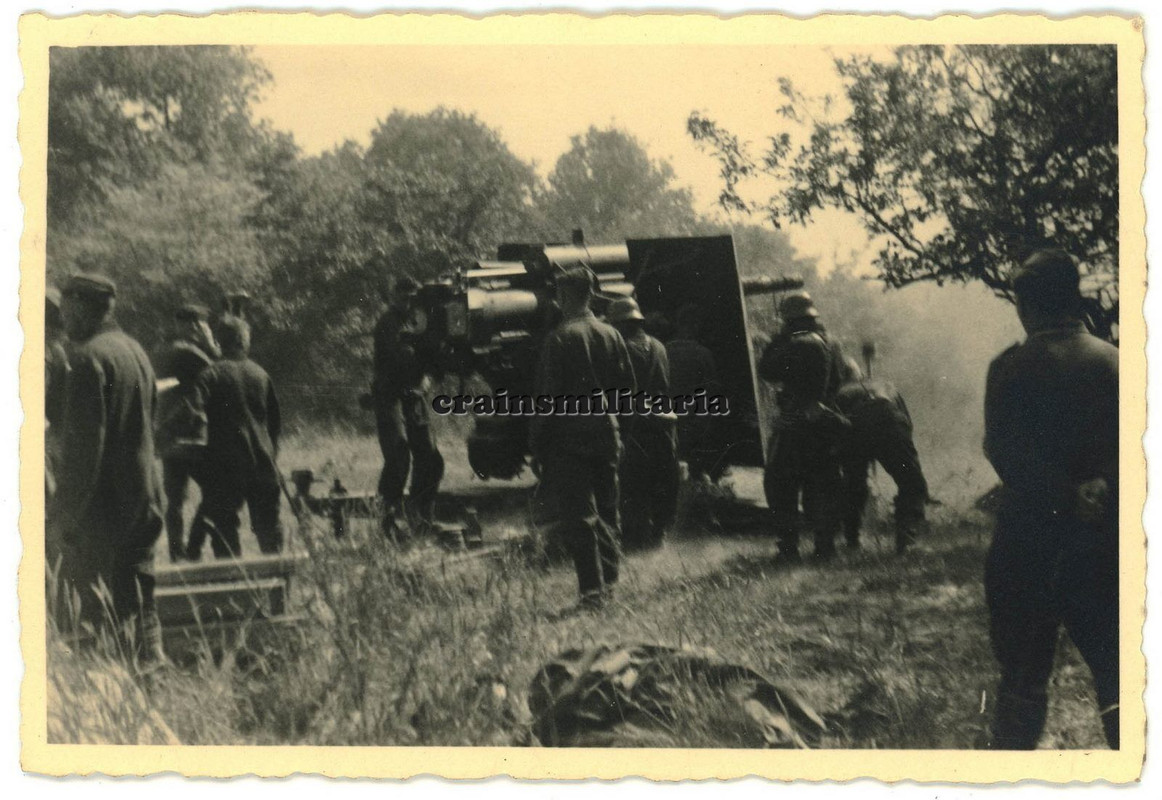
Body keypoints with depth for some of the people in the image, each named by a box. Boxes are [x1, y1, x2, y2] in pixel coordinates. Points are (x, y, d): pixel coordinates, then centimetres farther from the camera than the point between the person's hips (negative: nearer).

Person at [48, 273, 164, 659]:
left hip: (103, 507, -9)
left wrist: (65, 511, -14)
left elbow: (84, 442, -18)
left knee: (99, 610, -5)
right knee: (139, 601, 15)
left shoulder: (89, 357, -13)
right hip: (143, 497, 9)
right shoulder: (135, 351, 13)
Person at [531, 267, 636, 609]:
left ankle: (592, 589, -7)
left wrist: (537, 440, -5)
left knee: (578, 516, -3)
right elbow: (628, 386, 9)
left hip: (569, 436, -5)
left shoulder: (559, 338, -11)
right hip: (606, 433, 6)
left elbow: (549, 393, -12)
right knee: (607, 510, 15)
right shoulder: (611, 334, 6)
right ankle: (609, 582, 22)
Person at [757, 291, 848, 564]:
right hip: (825, 426, 7)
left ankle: (788, 549, -2)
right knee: (823, 488, 13)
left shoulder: (796, 345, -14)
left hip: (795, 427, -7)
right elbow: (840, 384, 15)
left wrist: (777, 341, 2)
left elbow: (766, 371, -6)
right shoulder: (830, 345, 9)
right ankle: (825, 546, 12)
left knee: (781, 489, 2)